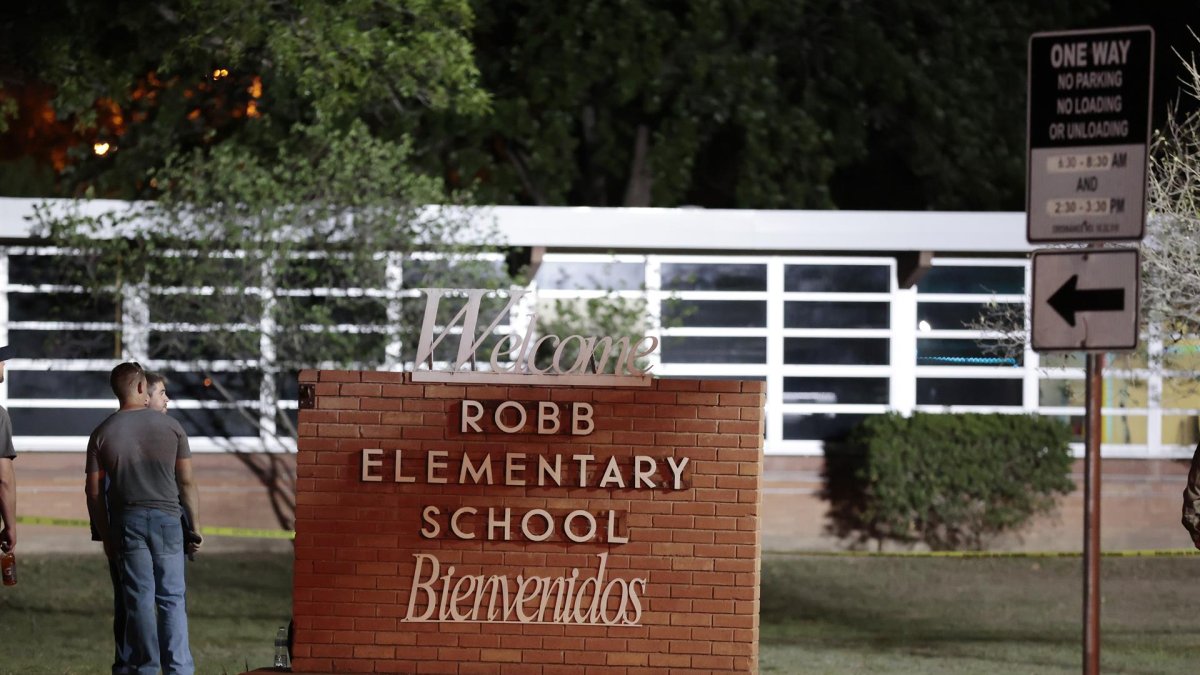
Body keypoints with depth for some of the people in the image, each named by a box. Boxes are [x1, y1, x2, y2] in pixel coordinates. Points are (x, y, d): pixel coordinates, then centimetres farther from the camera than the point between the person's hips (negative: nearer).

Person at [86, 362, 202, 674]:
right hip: (167, 518, 0)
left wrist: (105, 535, 10)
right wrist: (194, 526, 8)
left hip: (127, 521, 1)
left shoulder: (102, 434, 1)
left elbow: (94, 491, 1)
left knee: (139, 599, 5)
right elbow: (186, 482, 1)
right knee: (172, 598, 3)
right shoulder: (170, 426, 0)